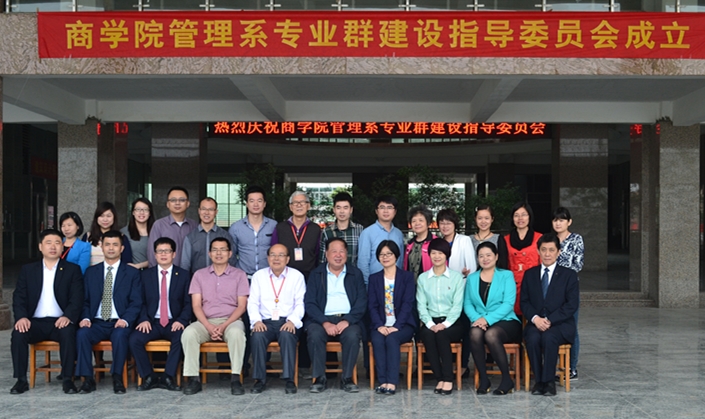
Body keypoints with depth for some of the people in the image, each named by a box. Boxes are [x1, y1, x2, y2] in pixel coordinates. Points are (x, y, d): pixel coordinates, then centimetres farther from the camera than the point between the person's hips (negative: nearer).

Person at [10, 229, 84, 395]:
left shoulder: (72, 270, 8)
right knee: (18, 333, -28)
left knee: (68, 332, -34)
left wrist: (67, 316, -22)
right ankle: (21, 380, -16)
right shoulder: (28, 270, 14)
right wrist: (21, 317, -15)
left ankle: (68, 379, -23)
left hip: (60, 322, -2)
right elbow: (19, 297, 6)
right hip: (35, 322, 2)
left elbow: (77, 299, -2)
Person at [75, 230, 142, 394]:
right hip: (97, 323, 2)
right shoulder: (91, 272, 16)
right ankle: (88, 379, -21)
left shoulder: (132, 273, 7)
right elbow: (85, 300, 11)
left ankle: (117, 378, -21)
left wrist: (125, 320, -18)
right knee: (82, 333, -29)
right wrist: (85, 318, -10)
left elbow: (136, 303, 0)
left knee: (120, 334, -35)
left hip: (119, 324, -2)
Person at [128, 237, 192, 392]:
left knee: (181, 338, -33)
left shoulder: (184, 275, 7)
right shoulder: (146, 275, 11)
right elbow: (141, 302, 7)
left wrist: (181, 321, -13)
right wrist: (144, 319, -10)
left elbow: (188, 303, 3)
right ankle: (149, 377, -10)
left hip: (174, 323, -1)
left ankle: (169, 377, -18)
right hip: (152, 322, 2)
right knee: (134, 339, -26)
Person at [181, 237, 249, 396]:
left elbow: (241, 306, 1)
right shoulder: (199, 275, 13)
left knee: (236, 333, -35)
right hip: (205, 322, 2)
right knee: (188, 333, -29)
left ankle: (235, 379, -31)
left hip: (231, 321, -1)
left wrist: (224, 325, -14)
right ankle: (193, 379, -24)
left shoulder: (239, 275, 8)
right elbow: (196, 305, 4)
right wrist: (209, 326, -13)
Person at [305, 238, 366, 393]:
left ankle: (347, 378, -16)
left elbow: (362, 302, 4)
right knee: (315, 334, -31)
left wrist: (347, 321, -13)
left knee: (353, 335, -31)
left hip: (348, 319, 0)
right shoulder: (316, 274, 12)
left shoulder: (356, 274, 14)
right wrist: (325, 323, -14)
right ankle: (319, 378, -17)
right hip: (322, 319, 0)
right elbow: (309, 303, 2)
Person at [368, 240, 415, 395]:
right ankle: (383, 382, -29)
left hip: (402, 325, -2)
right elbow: (372, 305, 4)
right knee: (377, 340, -30)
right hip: (380, 325, 2)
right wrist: (379, 326, -14)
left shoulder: (407, 277, 7)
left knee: (392, 339, -32)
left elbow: (408, 304, -5)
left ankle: (392, 383, -32)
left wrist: (396, 326, -18)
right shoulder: (374, 278, 14)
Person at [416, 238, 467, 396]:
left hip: (452, 323, -1)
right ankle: (439, 378, -24)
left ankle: (448, 379, -25)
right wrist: (430, 324, -14)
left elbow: (458, 305, -3)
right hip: (431, 322, 2)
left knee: (441, 334, -33)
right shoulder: (423, 278, 12)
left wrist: (445, 324, -17)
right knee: (427, 334, -32)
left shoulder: (457, 277, 6)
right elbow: (421, 305, 4)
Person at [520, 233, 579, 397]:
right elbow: (524, 302, 7)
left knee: (549, 337, -35)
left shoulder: (569, 275, 7)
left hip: (560, 324, -2)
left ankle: (548, 381, -21)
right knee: (533, 338, -32)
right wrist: (535, 318, -13)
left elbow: (572, 305, -4)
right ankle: (538, 380, -17)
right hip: (535, 323, 2)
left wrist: (550, 320, -15)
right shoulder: (530, 274, 15)